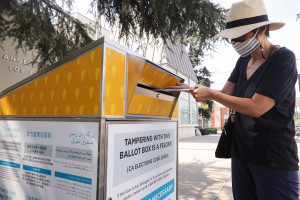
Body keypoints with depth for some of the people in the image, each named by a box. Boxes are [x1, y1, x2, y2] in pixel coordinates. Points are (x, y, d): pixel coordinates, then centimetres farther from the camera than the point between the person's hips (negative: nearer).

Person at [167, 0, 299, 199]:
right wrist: (190, 88, -9)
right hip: (241, 152, 7)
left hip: (274, 158, -6)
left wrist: (210, 94, -19)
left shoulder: (283, 58, -14)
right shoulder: (243, 61, 8)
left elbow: (257, 108, -23)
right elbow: (225, 94, 2)